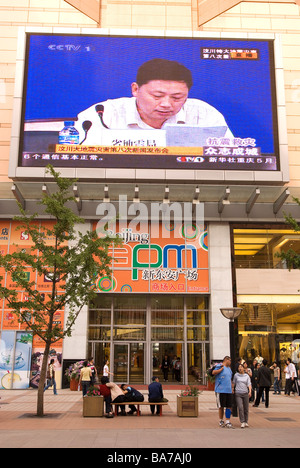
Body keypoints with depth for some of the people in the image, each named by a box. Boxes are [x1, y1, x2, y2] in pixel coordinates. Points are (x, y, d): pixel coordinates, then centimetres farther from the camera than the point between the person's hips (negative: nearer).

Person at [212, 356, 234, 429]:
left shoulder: (229, 369, 19)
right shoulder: (219, 366, -5)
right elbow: (213, 372, -22)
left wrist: (232, 388, 18)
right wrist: (222, 368, -15)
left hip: (228, 390, 6)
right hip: (220, 390, -6)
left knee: (229, 406, 1)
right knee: (221, 407, 3)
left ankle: (227, 422, 8)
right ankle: (221, 421, 18)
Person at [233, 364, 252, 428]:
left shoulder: (247, 376, 6)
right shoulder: (236, 375, 4)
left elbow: (249, 384, -1)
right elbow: (233, 383, 10)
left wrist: (250, 392, -15)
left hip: (245, 393, 2)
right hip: (238, 394, -2)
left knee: (246, 408, 6)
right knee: (240, 408, -12)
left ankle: (246, 422, 20)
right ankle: (242, 422, -7)